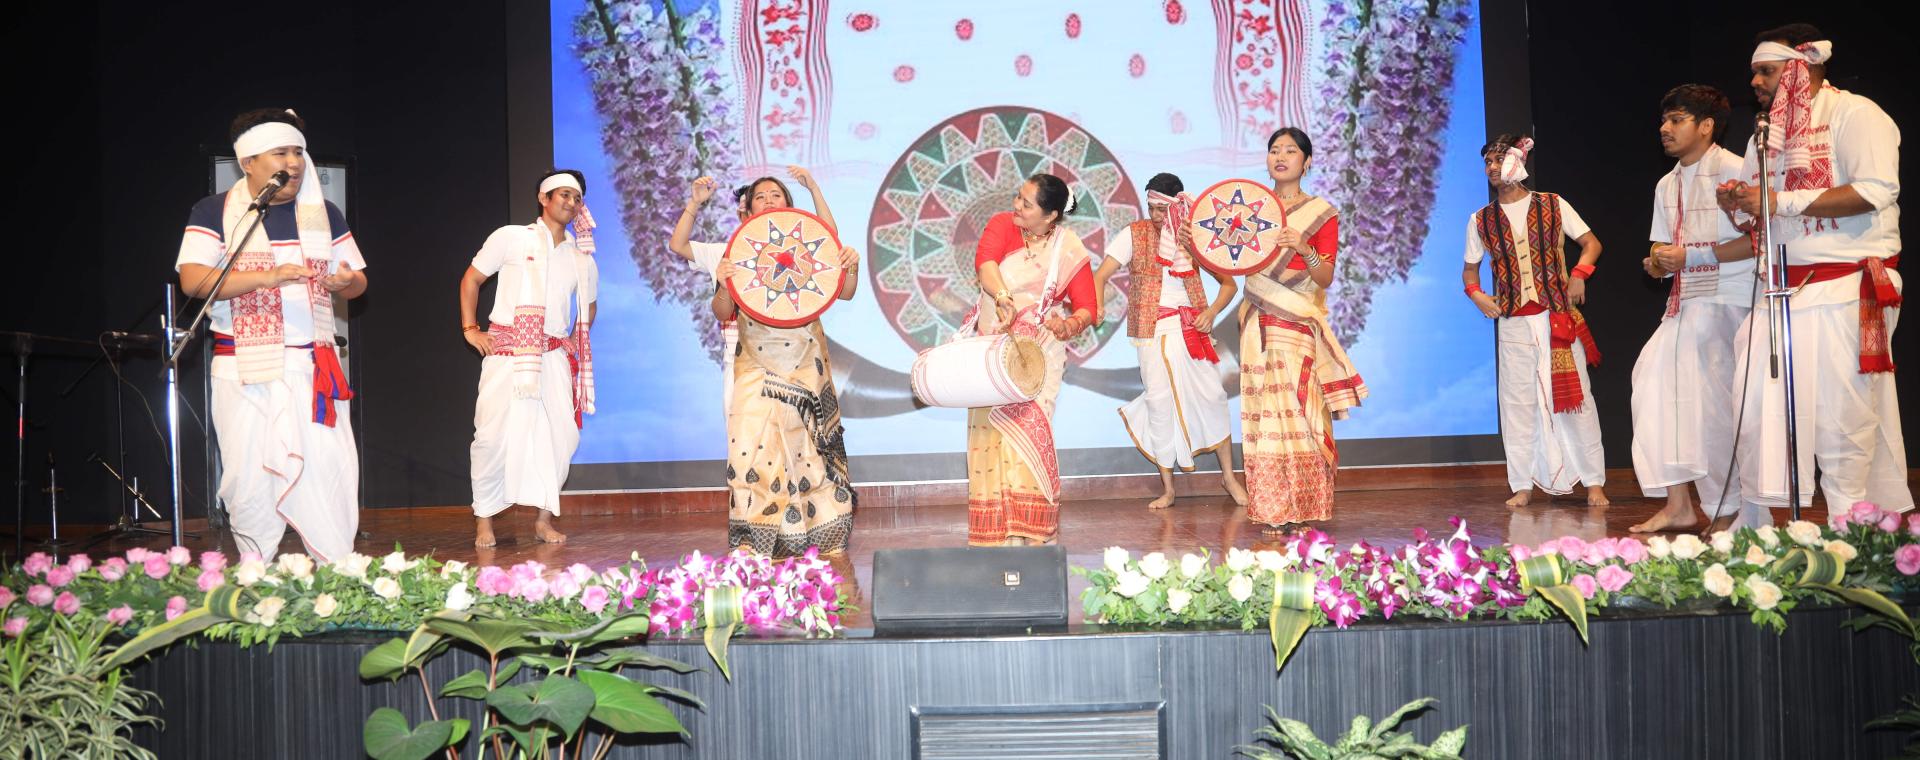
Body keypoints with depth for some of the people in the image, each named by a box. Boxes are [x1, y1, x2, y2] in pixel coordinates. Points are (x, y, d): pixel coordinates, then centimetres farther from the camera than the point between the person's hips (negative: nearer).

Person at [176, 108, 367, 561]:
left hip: (315, 369, 2)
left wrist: (347, 282, -10)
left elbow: (358, 280, 15)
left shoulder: (324, 214, 13)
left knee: (331, 471, -6)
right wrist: (268, 276, -23)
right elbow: (193, 280, -11)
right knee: (251, 477, -1)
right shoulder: (214, 212, 2)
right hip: (246, 371, -2)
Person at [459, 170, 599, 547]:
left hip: (553, 357, 4)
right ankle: (484, 520, 6)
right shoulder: (511, 238, 2)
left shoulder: (583, 261, 13)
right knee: (494, 433, -6)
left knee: (560, 434, -4)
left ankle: (544, 519, 7)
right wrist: (470, 328, -1)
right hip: (506, 352, -4)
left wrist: (576, 340, 12)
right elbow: (471, 279, 8)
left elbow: (588, 306, 29)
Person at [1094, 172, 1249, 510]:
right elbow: (1101, 276, -6)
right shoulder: (1135, 234, 1)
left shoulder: (1193, 236, 4)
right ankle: (1167, 488, 6)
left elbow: (1229, 284, 8)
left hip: (1190, 327, 1)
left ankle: (1229, 476, 15)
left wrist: (1212, 311, -11)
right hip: (1153, 330, -1)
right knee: (1159, 401, -3)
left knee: (1212, 395, -1)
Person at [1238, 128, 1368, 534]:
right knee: (1266, 409, -2)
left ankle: (1302, 509, -4)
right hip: (1259, 322, 3)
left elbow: (1326, 278, -4)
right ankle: (1270, 512, -1)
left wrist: (1305, 250, -22)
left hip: (1300, 324, -2)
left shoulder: (1322, 212, 5)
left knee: (1297, 407, -9)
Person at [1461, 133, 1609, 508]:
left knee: (1576, 396, -1)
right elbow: (1470, 268, 17)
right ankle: (1523, 485, 9)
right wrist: (1475, 293, -4)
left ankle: (1594, 482, 5)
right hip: (1513, 323, 2)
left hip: (1558, 318, -2)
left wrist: (1579, 274, -11)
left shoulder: (1553, 206, 4)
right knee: (1517, 402, 2)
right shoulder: (1481, 220, 8)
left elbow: (1591, 243, 7)